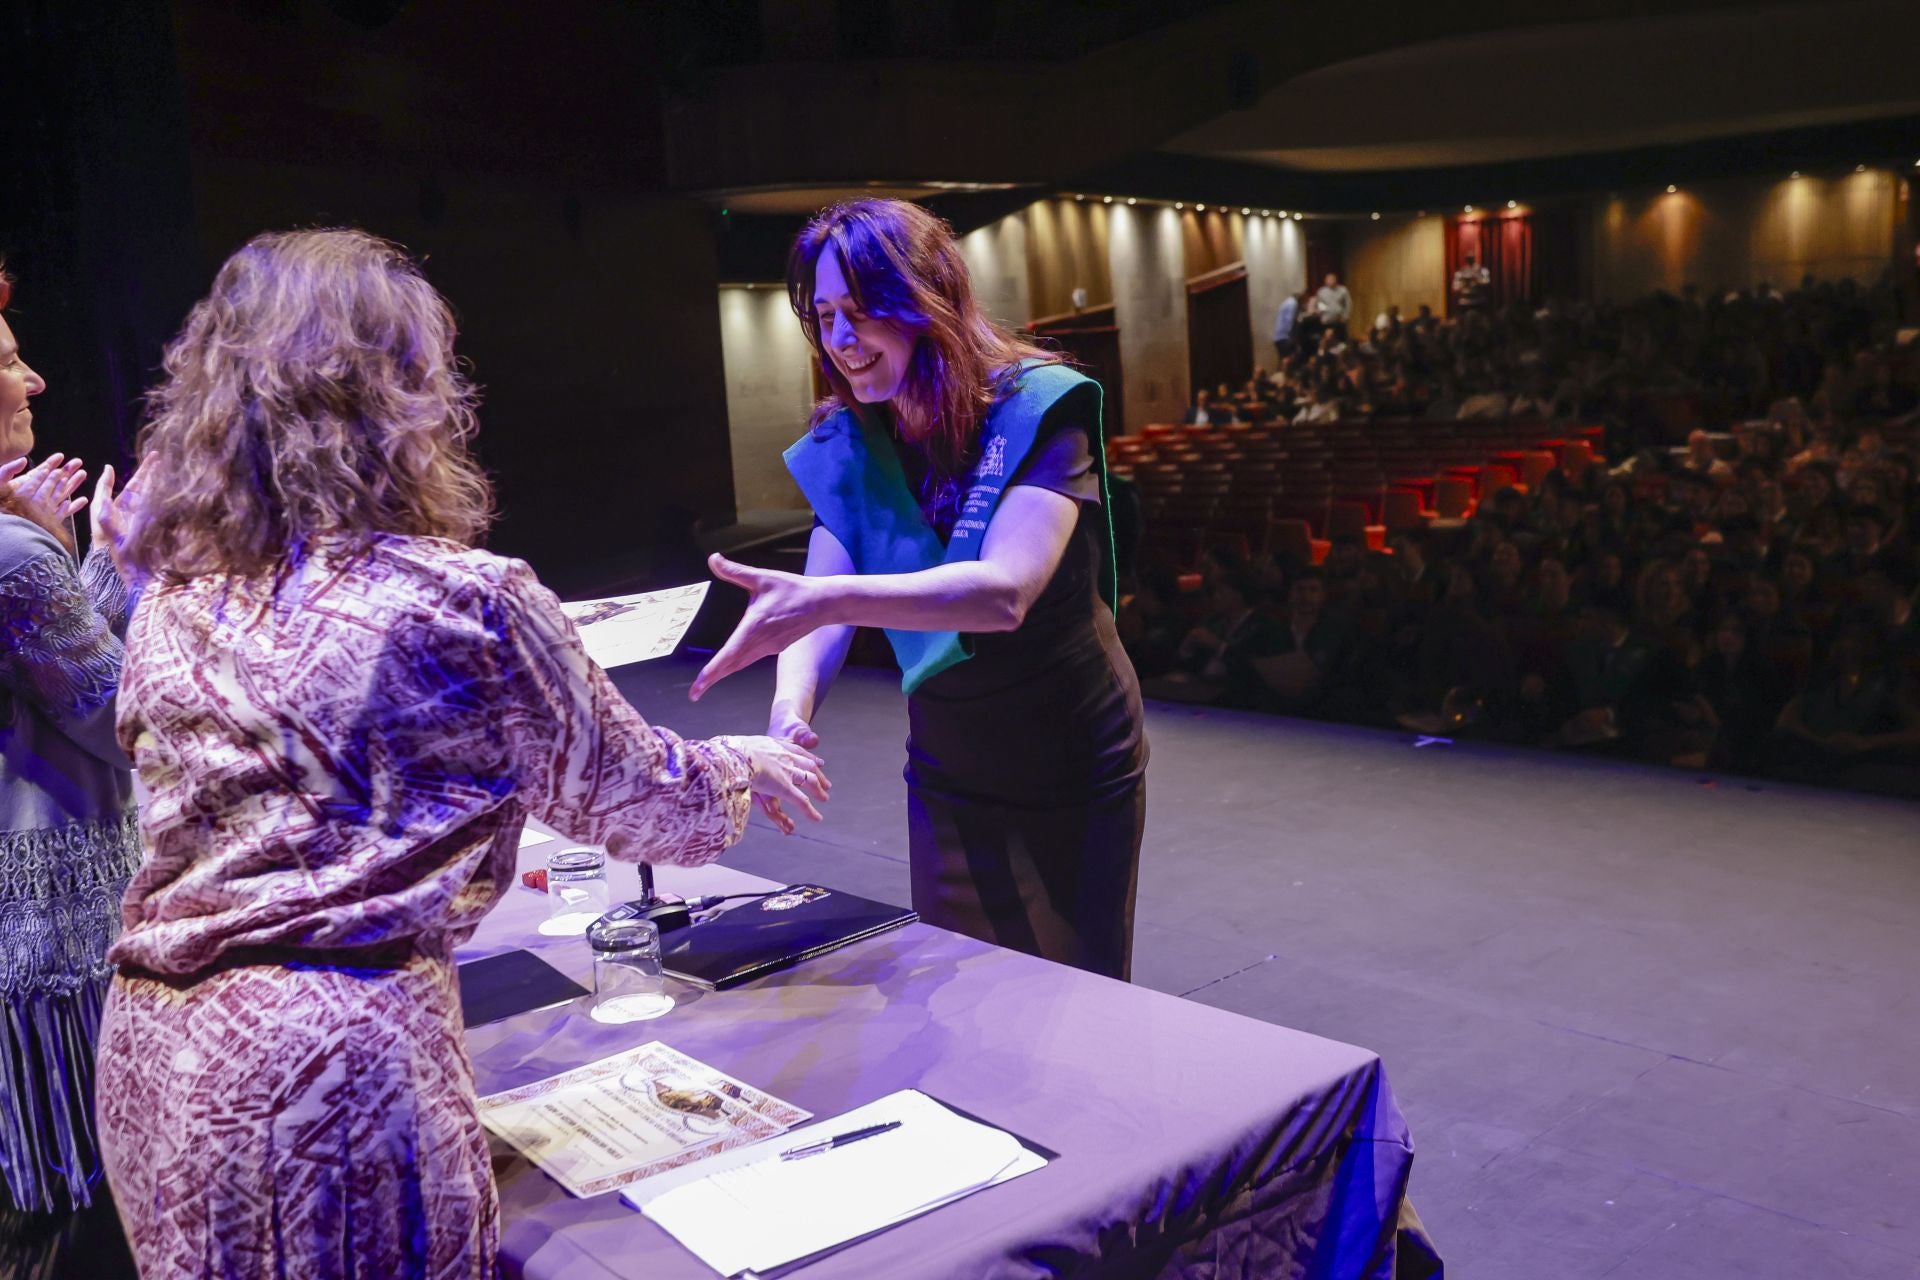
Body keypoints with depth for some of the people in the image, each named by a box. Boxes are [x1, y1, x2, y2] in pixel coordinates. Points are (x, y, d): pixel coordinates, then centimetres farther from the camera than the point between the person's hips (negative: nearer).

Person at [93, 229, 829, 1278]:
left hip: (146, 1065, 7)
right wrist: (746, 765, 18)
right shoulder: (463, 602, -14)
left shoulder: (172, 608, 6)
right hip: (333, 1064, -7)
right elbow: (635, 798, -2)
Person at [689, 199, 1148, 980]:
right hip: (948, 780, 4)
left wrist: (823, 598, -46)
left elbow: (1006, 590, -34)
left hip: (1075, 776, -4)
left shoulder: (1038, 409, -20)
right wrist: (791, 707, -35)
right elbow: (822, 610, -14)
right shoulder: (847, 447, -5)